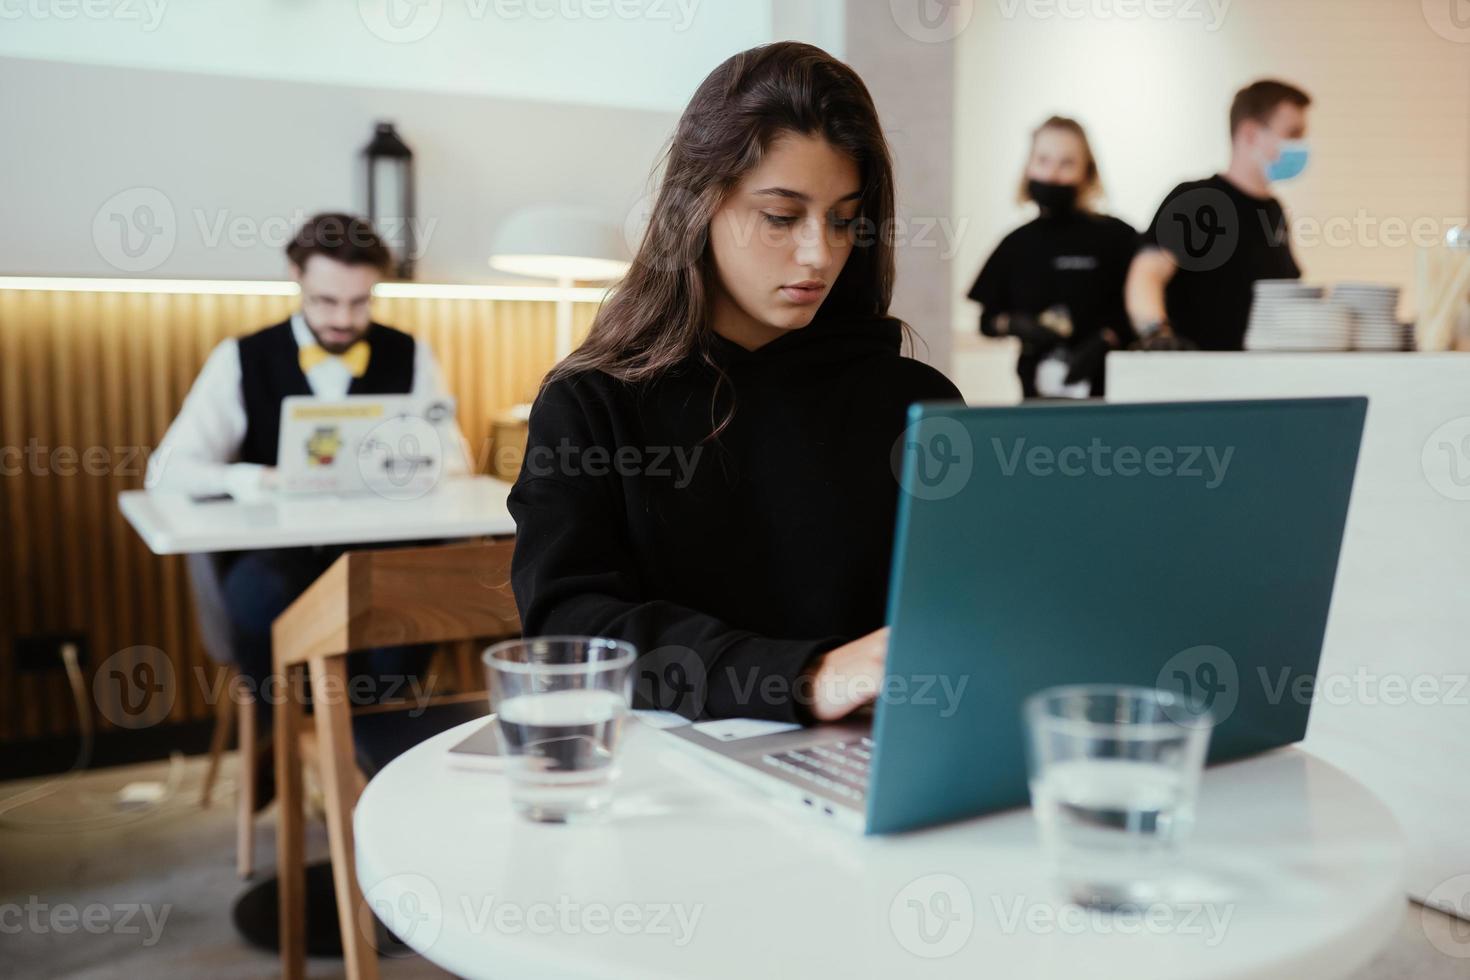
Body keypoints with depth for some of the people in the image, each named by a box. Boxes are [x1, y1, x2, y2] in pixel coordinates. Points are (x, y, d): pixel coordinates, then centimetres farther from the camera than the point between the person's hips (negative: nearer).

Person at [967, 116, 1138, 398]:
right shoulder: (1017, 244, 8)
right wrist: (1015, 325, -7)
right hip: (1037, 391, 3)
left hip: (1105, 388, -2)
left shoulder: (1116, 237, -2)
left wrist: (1104, 342, -16)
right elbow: (988, 319, 13)